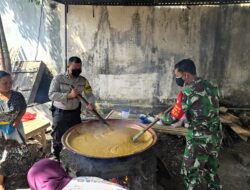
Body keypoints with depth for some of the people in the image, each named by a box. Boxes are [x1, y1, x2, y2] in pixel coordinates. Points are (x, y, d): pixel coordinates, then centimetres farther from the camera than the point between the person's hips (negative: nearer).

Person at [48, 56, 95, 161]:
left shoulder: (83, 80, -3)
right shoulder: (58, 78, -13)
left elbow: (90, 94, -5)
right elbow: (51, 95, -21)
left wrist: (91, 103, -27)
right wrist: (69, 95, -30)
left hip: (75, 113, 4)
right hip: (60, 113, -3)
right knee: (58, 137, 8)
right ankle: (56, 157, 30)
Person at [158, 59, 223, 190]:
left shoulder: (189, 91, -20)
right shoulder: (210, 85, 3)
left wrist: (161, 117, 6)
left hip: (199, 139, -8)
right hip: (216, 136, 8)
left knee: (191, 173, 9)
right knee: (211, 170, 24)